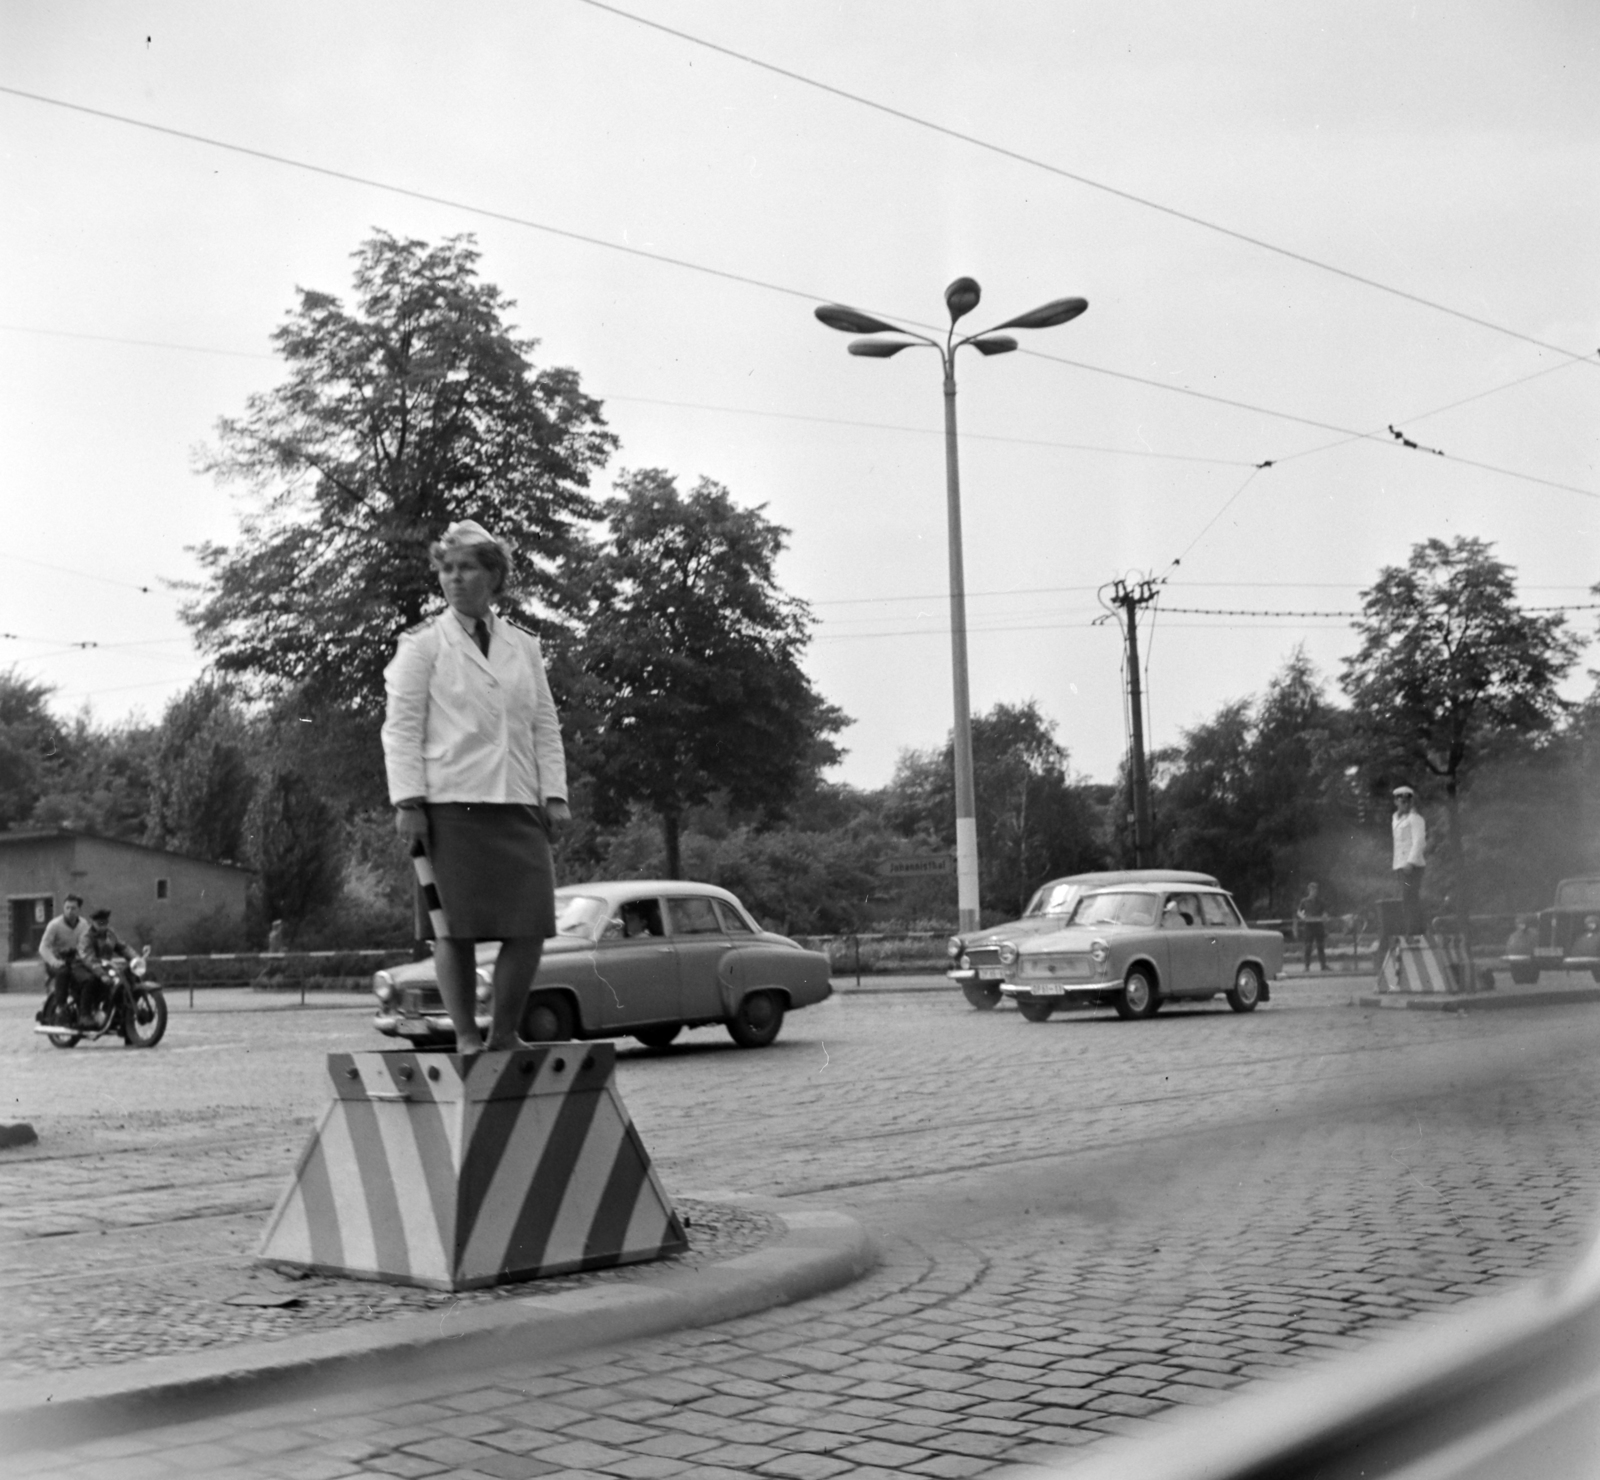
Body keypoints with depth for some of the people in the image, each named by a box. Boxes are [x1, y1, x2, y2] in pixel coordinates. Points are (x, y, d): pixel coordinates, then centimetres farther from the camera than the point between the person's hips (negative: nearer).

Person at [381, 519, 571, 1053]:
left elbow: (545, 726, 17)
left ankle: (504, 1033, 9)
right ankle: (465, 1036, 7)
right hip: (450, 804, -3)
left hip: (518, 804, 4)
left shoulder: (524, 647, 18)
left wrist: (555, 794, 7)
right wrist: (408, 801, -9)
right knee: (455, 926, -3)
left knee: (530, 923, -4)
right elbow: (401, 728, 0)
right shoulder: (423, 644, 6)